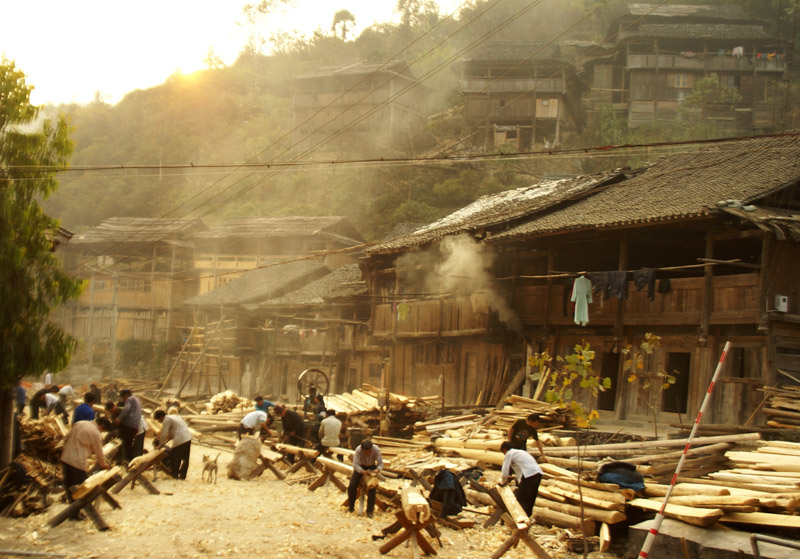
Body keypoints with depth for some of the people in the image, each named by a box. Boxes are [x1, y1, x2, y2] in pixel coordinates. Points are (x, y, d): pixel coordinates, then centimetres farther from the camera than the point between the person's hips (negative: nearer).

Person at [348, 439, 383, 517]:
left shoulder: (376, 450, -29)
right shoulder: (358, 450, -32)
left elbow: (380, 463, -21)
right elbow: (355, 465, -32)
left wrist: (377, 470, -42)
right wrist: (363, 472, -47)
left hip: (371, 467, 0)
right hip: (360, 467, 0)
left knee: (372, 488, -21)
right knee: (352, 486, -11)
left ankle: (370, 511, -11)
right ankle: (351, 507, 13)